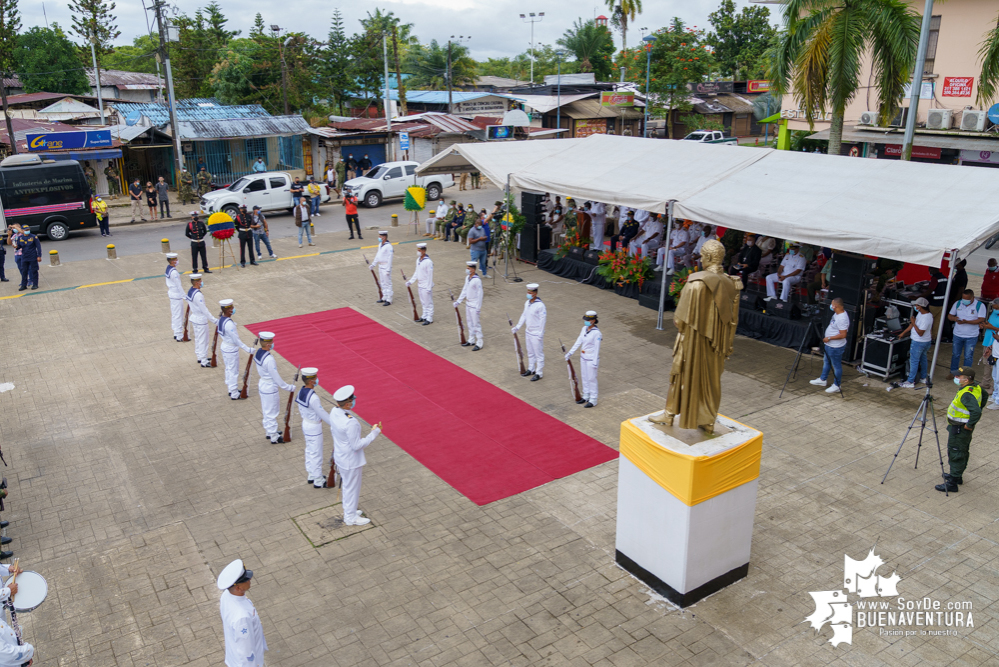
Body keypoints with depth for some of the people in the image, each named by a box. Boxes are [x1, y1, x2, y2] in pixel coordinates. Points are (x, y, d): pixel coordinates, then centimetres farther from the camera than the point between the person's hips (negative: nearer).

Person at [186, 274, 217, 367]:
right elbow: (204, 310, -25)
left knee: (198, 339, 21)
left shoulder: (190, 291, 2)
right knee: (203, 340, 0)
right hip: (201, 320, -9)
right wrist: (214, 320, -21)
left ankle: (200, 357, 34)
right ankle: (204, 362, 7)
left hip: (194, 317, 9)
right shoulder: (198, 295, -26)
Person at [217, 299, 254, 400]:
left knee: (228, 369, 21)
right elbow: (236, 340, -25)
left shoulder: (221, 319, 0)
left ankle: (230, 389, 34)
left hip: (224, 346, 9)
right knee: (234, 371, 3)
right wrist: (248, 349, -21)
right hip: (231, 350, -9)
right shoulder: (229, 324, -28)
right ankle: (234, 394, 13)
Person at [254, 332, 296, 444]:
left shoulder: (258, 352, -3)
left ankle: (269, 432, 38)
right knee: (271, 413, 5)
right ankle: (274, 437, 18)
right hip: (270, 389, -8)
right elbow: (276, 378, -23)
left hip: (262, 384, 8)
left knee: (266, 410, 22)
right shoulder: (269, 359, -29)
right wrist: (289, 387, -15)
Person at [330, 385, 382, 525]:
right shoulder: (350, 423, -36)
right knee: (352, 488, 13)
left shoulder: (334, 412, -10)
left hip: (340, 455, 8)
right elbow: (357, 445, -27)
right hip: (351, 461, -8)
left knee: (347, 485, 28)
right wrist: (374, 432, -21)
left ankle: (348, 510, 47)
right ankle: (351, 518, 32)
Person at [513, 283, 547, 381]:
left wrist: (540, 334, -17)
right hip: (528, 332, 8)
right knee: (530, 353, 20)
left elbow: (542, 320, -18)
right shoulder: (527, 303, 4)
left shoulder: (540, 305, -20)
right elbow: (524, 316, 14)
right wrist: (517, 327, 10)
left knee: (539, 354, 2)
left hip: (536, 334, -8)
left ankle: (539, 373, 11)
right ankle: (531, 369, 34)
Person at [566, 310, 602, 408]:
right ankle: (586, 396, 32)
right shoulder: (584, 329, 2)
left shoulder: (596, 333, -19)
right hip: (583, 357, 7)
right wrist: (570, 353, 4)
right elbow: (579, 342, 7)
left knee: (592, 379, 2)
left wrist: (595, 363, -18)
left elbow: (596, 348, -18)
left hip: (591, 359, -7)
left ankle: (593, 400, 12)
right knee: (584, 377, 17)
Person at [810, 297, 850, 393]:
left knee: (836, 366, 4)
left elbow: (843, 335, -30)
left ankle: (837, 386, 17)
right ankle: (822, 379, 40)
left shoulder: (842, 319, -30)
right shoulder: (837, 313, 2)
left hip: (836, 347, -11)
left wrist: (829, 338, -24)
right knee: (826, 362, 24)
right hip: (829, 345, 11)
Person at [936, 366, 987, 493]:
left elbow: (976, 412, -41)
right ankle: (957, 476, 38)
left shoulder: (967, 394, -30)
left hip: (960, 429, -10)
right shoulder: (976, 387, 1)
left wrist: (969, 425, -25)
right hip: (962, 427, 10)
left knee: (955, 454, -3)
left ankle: (952, 483, 4)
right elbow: (985, 395, 22)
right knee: (962, 452, 22)